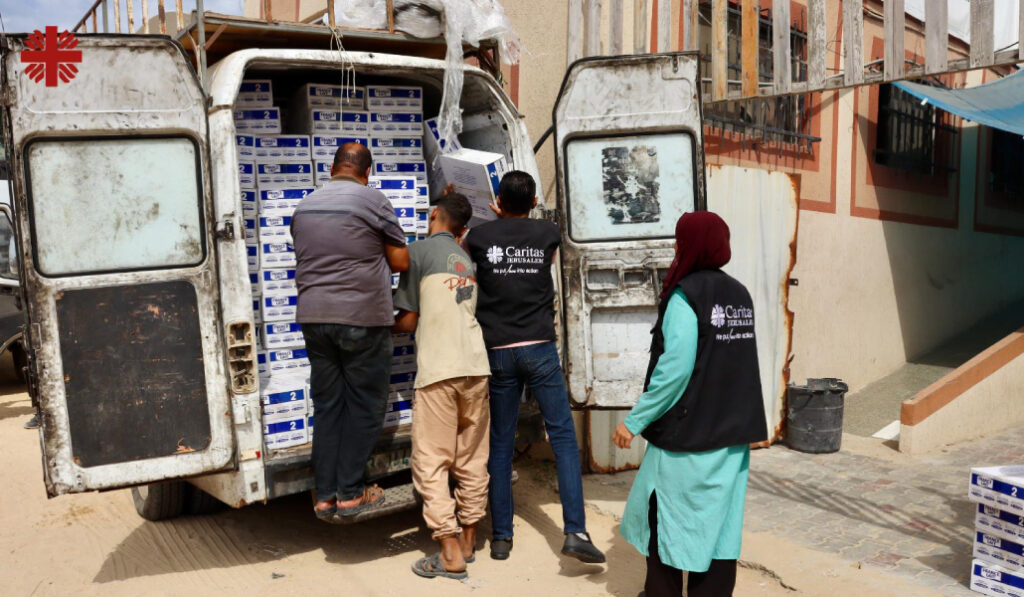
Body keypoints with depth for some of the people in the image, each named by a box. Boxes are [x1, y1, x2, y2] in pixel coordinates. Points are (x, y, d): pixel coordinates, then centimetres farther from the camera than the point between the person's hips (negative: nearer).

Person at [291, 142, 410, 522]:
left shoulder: (305, 206, 13)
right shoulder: (372, 200, -6)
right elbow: (401, 262, -3)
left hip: (313, 317, 6)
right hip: (363, 319, -6)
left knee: (327, 406, 11)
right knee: (365, 407, 5)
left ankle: (324, 496, 14)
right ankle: (351, 494, 8)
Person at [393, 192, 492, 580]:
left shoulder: (419, 252, 1)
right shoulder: (468, 259, 19)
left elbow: (408, 321, 1)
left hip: (438, 370, -6)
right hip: (476, 366, 6)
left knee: (431, 464, 1)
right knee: (472, 460, 14)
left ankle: (451, 555, 0)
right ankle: (468, 540, 25)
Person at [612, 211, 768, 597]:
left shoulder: (685, 296, -16)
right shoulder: (739, 294, 7)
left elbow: (674, 369, -21)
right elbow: (741, 365, 13)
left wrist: (635, 421, -15)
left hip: (687, 435, -6)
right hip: (732, 434, 7)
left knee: (668, 521, 10)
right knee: (720, 522, 12)